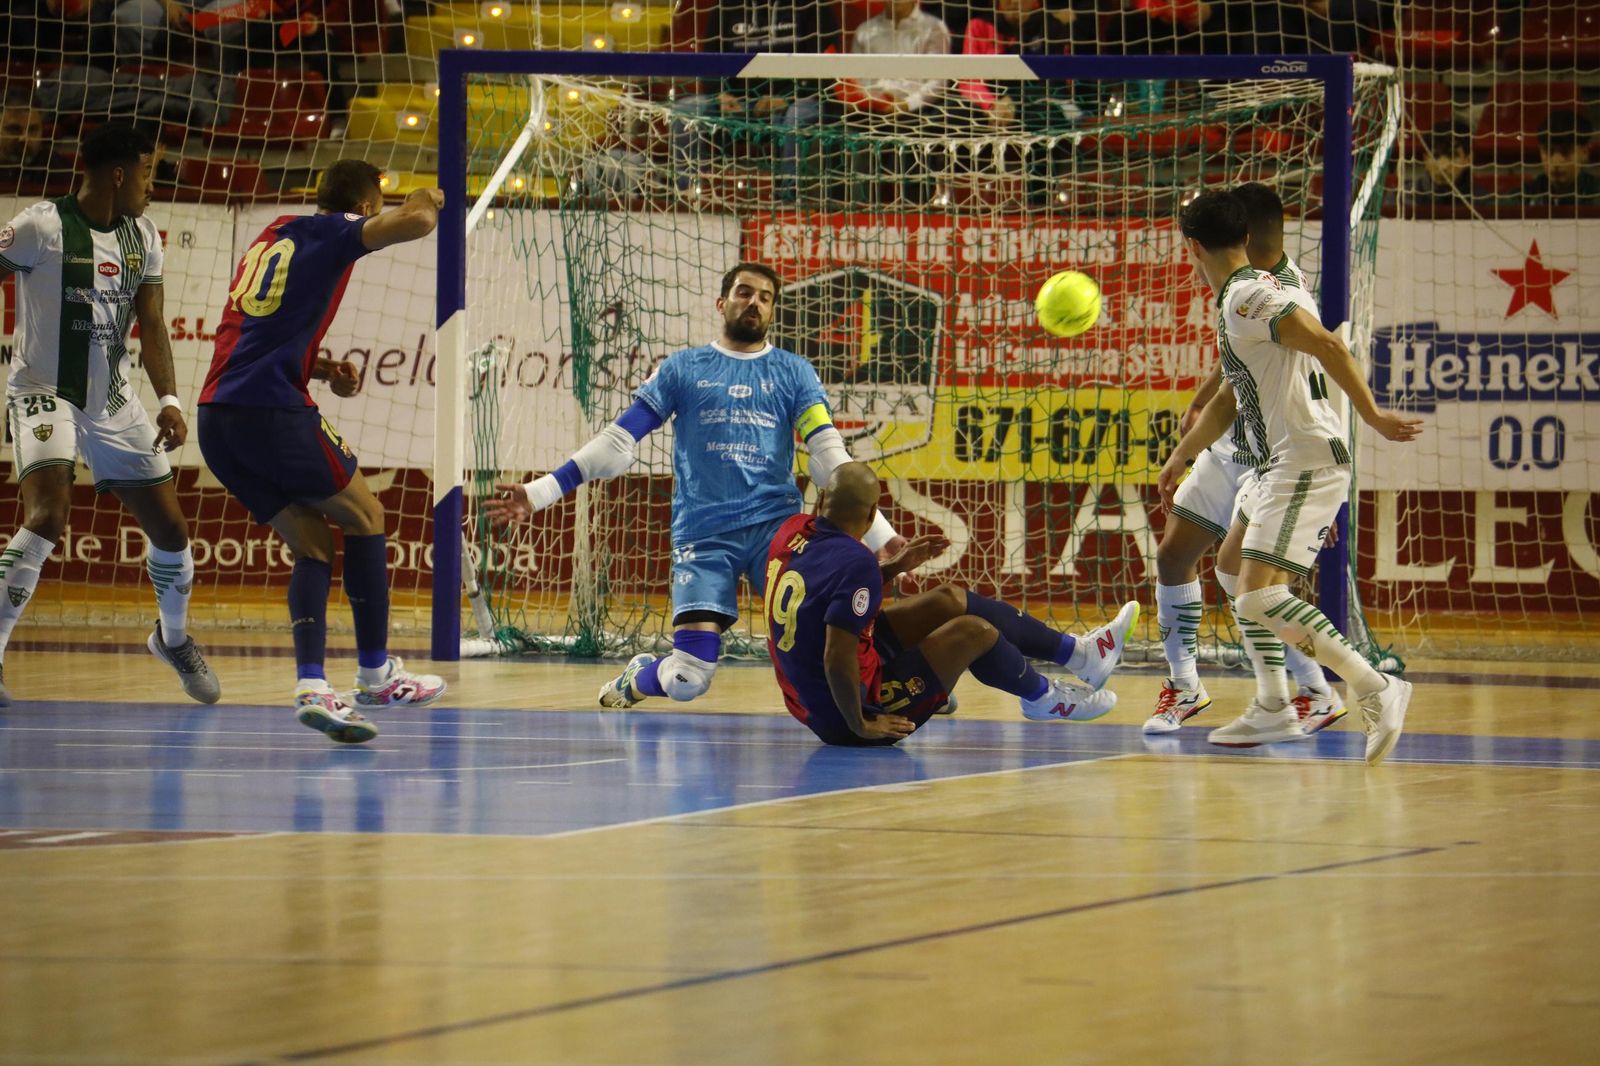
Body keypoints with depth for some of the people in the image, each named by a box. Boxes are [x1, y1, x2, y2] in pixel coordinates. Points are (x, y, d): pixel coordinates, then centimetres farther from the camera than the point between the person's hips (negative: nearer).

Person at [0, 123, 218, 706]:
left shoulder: (141, 236, 4)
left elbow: (151, 324, 2)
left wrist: (169, 402, -11)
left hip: (113, 400, 6)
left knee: (171, 530, 8)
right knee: (48, 516, -28)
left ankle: (173, 637, 36)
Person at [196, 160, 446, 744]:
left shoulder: (273, 234, 24)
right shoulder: (329, 232, 0)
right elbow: (415, 222, -14)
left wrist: (321, 369, 20)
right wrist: (426, 201, 10)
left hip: (217, 416, 7)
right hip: (271, 410, -7)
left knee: (313, 544, 9)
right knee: (365, 517, 10)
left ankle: (312, 685, -7)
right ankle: (375, 672, 15)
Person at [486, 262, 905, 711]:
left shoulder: (794, 372, 12)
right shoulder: (682, 369, 11)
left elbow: (829, 455, 6)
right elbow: (618, 441, 8)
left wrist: (881, 534, -4)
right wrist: (540, 493, 1)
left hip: (774, 523, 0)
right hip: (702, 534, 0)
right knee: (687, 681, -10)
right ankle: (638, 677, 25)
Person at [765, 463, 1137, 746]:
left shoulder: (792, 532, -3)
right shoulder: (855, 562, -29)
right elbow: (837, 659, -33)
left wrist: (892, 568, 10)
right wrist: (860, 725, -19)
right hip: (845, 714, -9)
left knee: (950, 600, 14)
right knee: (974, 630, 1)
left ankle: (1076, 652, 28)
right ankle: (1042, 697, 31)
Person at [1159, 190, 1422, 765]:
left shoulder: (1249, 296, -14)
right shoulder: (1238, 300, 18)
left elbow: (1326, 344, -26)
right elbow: (1230, 398, 31)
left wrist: (1373, 416, -26)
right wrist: (1179, 458, 40)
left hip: (1307, 463, -11)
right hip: (1278, 464, 11)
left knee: (1260, 598, -19)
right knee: (1234, 562, 26)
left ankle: (1377, 691, -19)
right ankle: (1273, 708, 27)